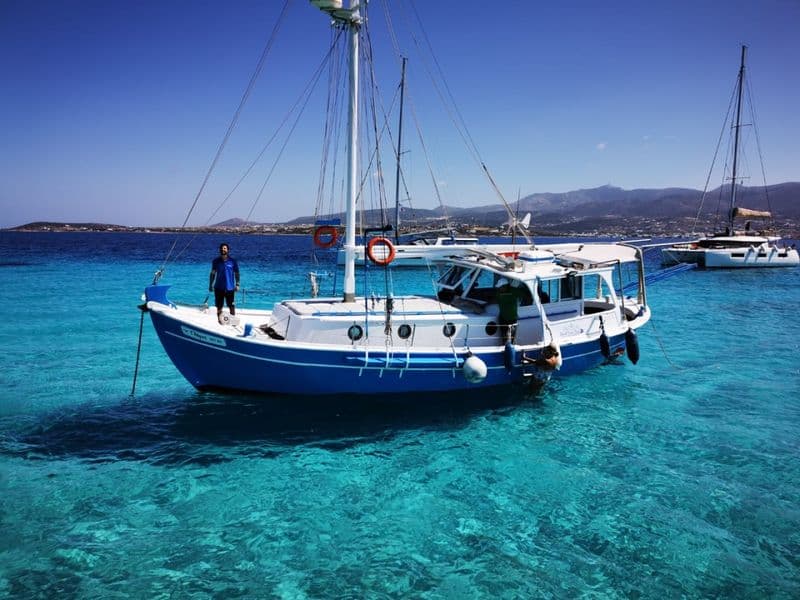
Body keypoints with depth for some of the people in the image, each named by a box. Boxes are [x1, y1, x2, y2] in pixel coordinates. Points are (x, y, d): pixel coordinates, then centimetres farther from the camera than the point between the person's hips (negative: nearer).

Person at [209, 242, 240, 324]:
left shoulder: (233, 261, -2)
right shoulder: (216, 261, 2)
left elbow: (236, 273, 3)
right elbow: (212, 273, 9)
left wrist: (237, 284, -4)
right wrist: (210, 285, 7)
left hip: (229, 287, -1)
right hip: (218, 288, 1)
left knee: (232, 306, 4)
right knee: (219, 306, 7)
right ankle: (220, 320, 17)